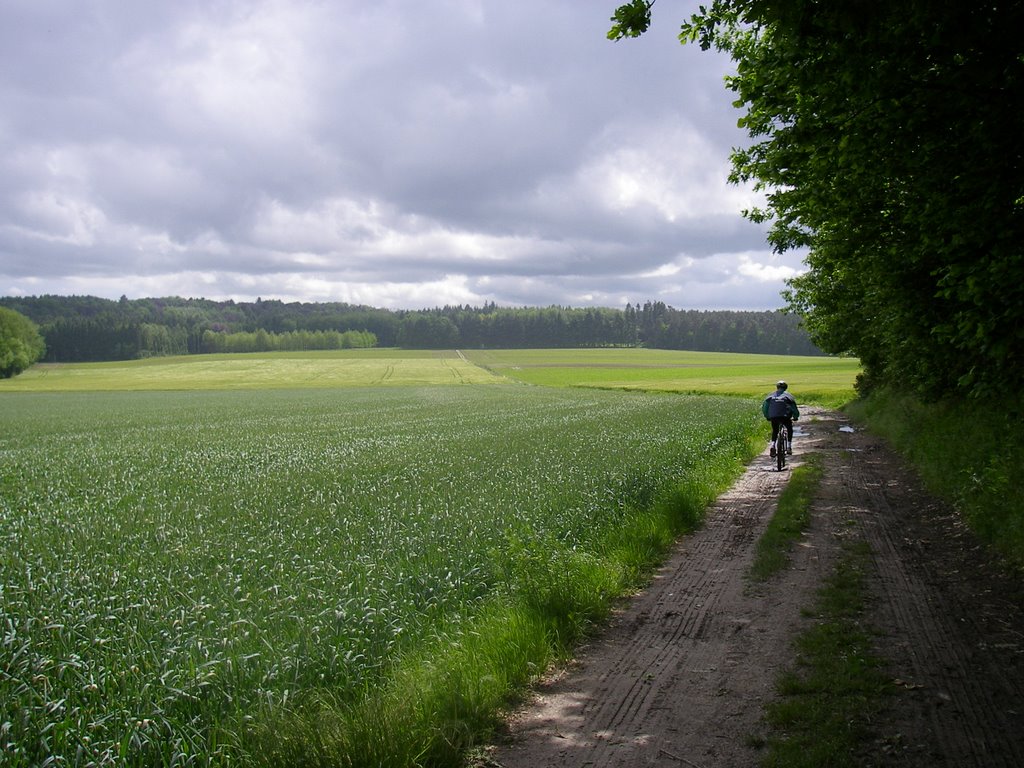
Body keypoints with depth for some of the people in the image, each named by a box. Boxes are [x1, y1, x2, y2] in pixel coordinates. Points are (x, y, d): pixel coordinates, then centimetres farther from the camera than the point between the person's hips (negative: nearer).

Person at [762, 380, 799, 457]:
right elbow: (794, 408, 9)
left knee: (775, 431, 26)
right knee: (790, 429, 25)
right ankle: (789, 447, 17)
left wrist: (767, 417, 26)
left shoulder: (771, 395, 19)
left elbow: (764, 407, 15)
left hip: (773, 417, 2)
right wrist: (795, 417, 24)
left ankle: (773, 445, 2)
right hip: (784, 416, -2)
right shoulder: (788, 395, 14)